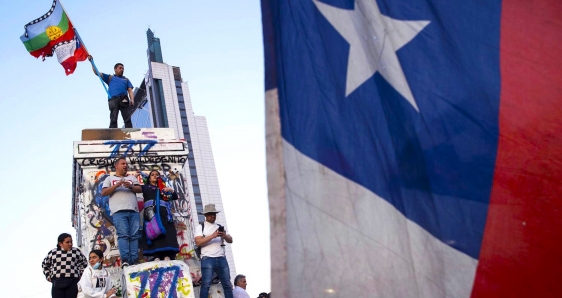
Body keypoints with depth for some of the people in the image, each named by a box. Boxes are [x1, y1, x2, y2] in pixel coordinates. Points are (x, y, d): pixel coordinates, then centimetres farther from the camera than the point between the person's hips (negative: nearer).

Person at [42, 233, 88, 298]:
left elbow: (84, 263, 18)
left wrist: (80, 275, 9)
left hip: (72, 282, -1)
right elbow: (45, 264, 24)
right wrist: (48, 276, 14)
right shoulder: (53, 252, 8)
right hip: (57, 283, 1)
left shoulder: (76, 251, 6)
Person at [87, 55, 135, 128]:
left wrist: (132, 99, -3)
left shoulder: (126, 80, 31)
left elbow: (130, 90, 17)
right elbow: (96, 72, 26)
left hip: (124, 100, 1)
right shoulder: (110, 77, 29)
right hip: (113, 99, -1)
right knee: (113, 119, -13)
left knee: (127, 119, -13)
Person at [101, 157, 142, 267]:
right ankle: (125, 260, -26)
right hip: (119, 212, -3)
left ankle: (134, 261, -11)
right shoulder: (110, 179, 20)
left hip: (134, 211, 3)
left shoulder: (131, 178, 27)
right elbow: (103, 192, 6)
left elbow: (140, 189, 15)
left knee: (134, 236, -7)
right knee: (123, 235, -17)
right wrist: (117, 185, -7)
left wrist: (131, 186, -6)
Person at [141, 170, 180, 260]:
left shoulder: (163, 188, 27)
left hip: (163, 213, 2)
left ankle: (167, 258, -25)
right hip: (151, 212, -1)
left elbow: (175, 197, 18)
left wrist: (171, 190, 1)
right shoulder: (145, 187, 24)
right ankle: (157, 258, -24)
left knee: (166, 234, -14)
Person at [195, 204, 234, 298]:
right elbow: (198, 242, -6)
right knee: (206, 284, -12)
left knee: (227, 284, 0)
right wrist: (213, 236, -14)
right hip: (207, 259, -4)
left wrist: (225, 236, -8)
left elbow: (230, 240, 14)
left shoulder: (220, 227, 22)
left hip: (221, 259, 4)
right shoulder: (200, 227, 8)